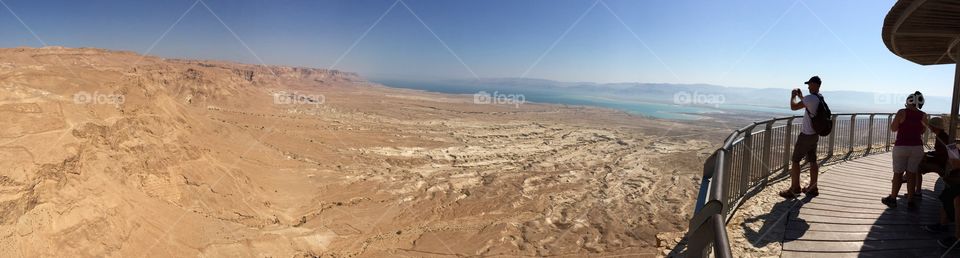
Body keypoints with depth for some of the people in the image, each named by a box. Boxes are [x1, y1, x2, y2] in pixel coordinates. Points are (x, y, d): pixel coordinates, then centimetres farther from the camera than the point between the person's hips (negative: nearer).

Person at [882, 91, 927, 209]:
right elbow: (922, 131, 15)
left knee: (898, 174, 5)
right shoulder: (923, 115, 2)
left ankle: (892, 199, 12)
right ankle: (911, 200, 13)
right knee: (912, 174, 10)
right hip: (917, 147, 3)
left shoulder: (902, 112, -10)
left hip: (901, 147, -3)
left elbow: (893, 128, -1)